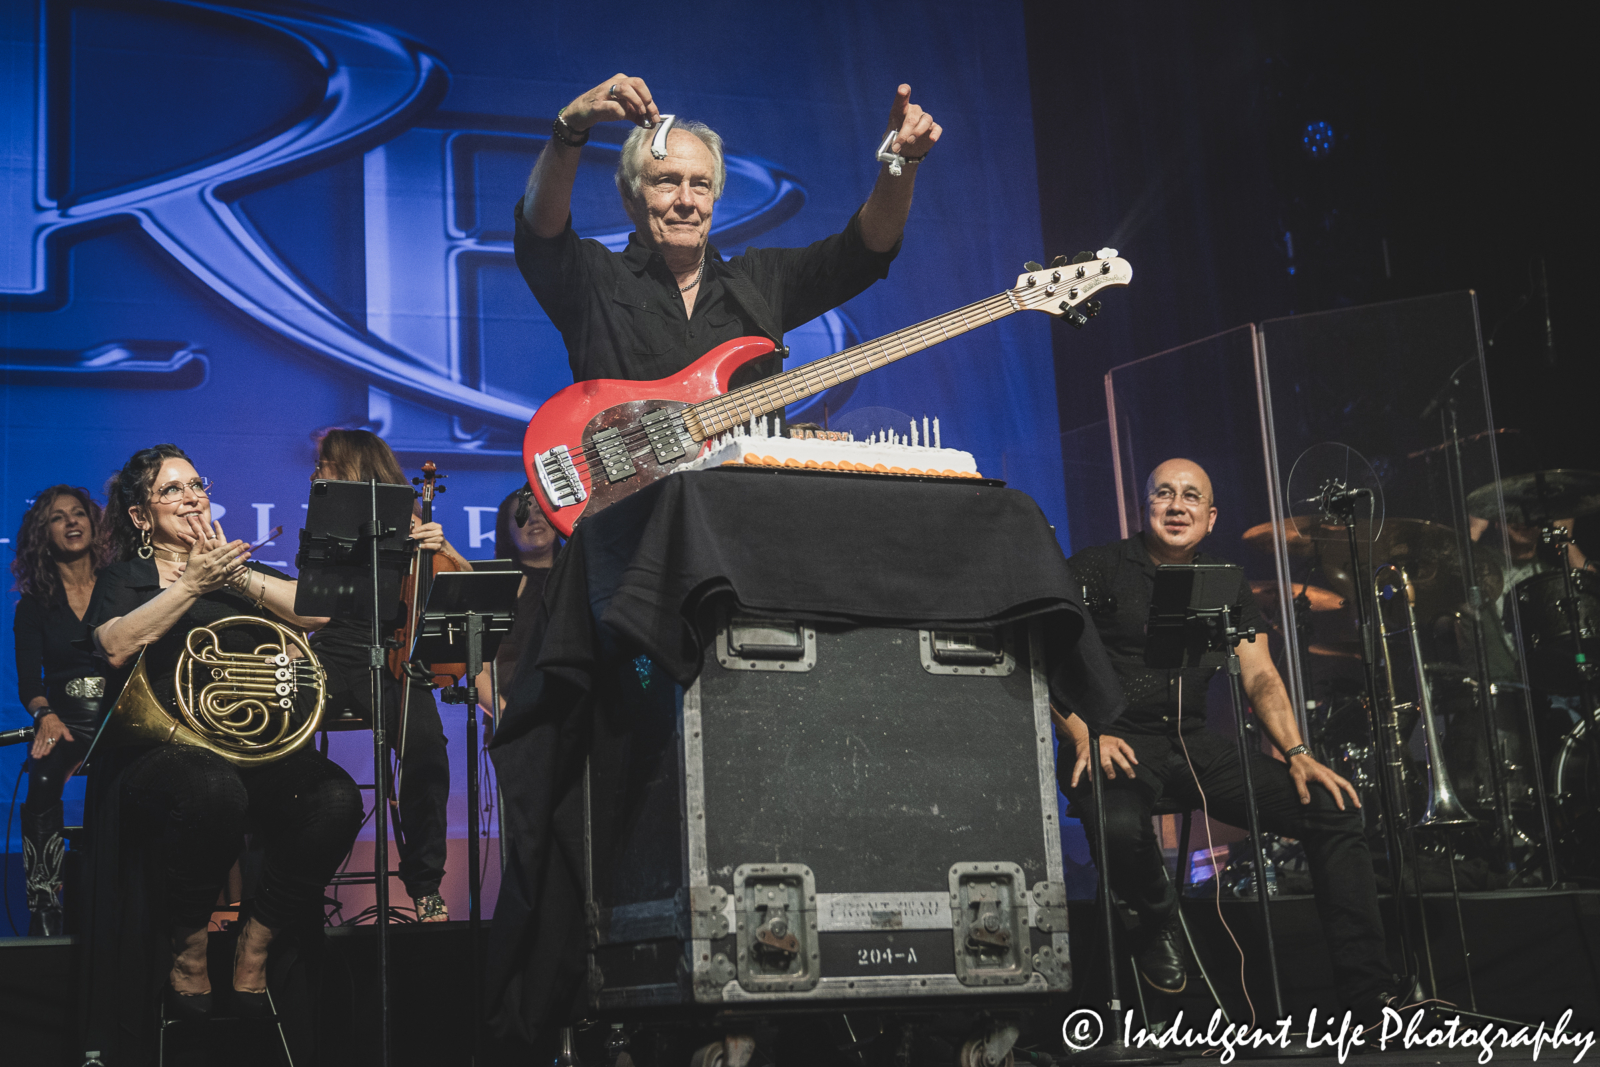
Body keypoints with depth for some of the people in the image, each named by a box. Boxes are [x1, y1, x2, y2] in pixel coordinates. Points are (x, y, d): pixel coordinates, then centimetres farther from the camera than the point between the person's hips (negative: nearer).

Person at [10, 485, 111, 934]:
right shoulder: (34, 604, 12)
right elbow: (28, 678, 3)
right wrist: (45, 715, -19)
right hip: (65, 720, 1)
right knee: (43, 782, -33)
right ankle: (43, 912, -28)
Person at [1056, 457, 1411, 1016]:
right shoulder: (1099, 568, -1)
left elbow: (1260, 676, 5)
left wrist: (1297, 753, -12)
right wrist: (1085, 735, -24)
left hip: (1194, 740, 5)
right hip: (1116, 741, -5)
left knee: (1333, 806, -12)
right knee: (1120, 824, -40)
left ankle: (1368, 989, -7)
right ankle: (1158, 925, -3)